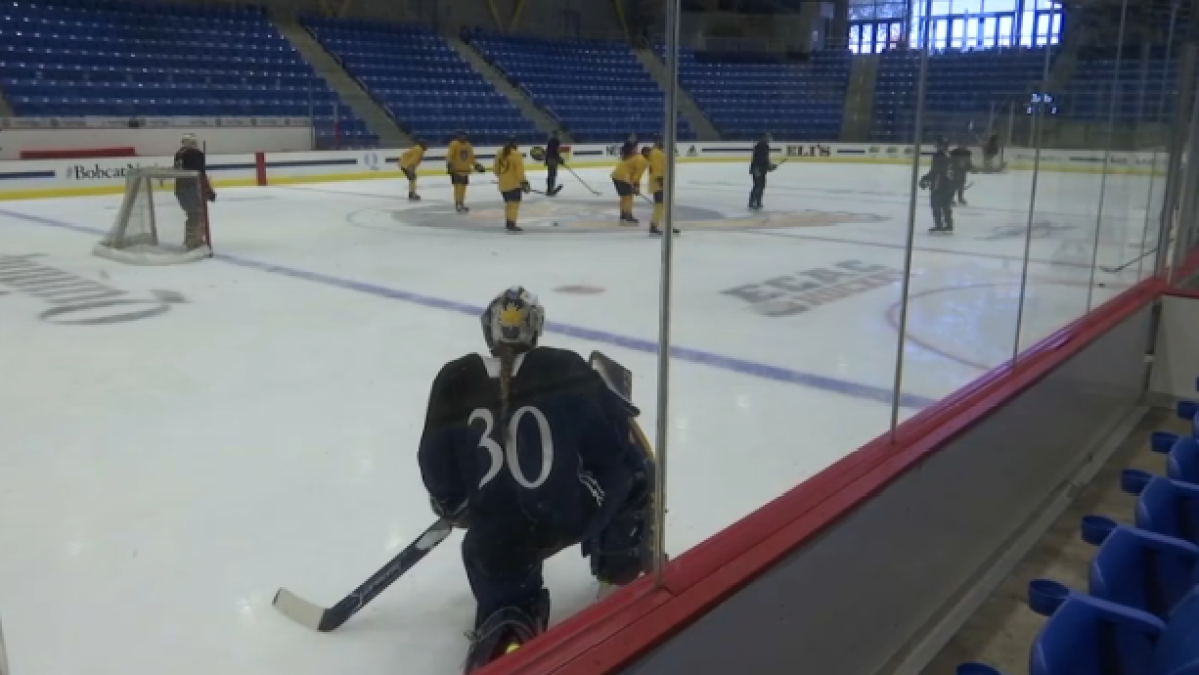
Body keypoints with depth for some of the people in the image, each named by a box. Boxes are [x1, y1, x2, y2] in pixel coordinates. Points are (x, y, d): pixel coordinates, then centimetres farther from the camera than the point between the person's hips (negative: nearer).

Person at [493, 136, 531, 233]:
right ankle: (511, 224, -14)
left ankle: (508, 223, 24)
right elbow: (520, 170, -17)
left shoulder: (500, 153, 7)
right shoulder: (516, 154, -14)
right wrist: (524, 182, -11)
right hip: (513, 183, -8)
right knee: (514, 203, -7)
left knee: (508, 202, 19)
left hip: (503, 183, 8)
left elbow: (496, 169, 14)